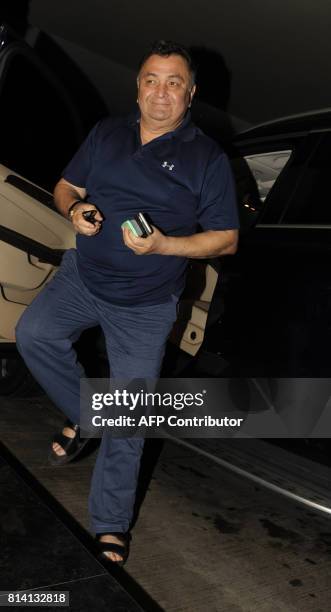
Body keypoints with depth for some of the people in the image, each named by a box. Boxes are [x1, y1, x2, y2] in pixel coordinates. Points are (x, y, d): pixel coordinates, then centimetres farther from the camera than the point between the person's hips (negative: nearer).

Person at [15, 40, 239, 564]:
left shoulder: (208, 159, -5)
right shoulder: (107, 133, 6)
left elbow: (226, 240, -6)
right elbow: (65, 187, 13)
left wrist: (162, 245, -23)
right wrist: (74, 210, -13)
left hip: (146, 304, -3)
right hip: (83, 275, 4)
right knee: (33, 333, -21)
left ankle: (110, 525, 18)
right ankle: (85, 415, 7)